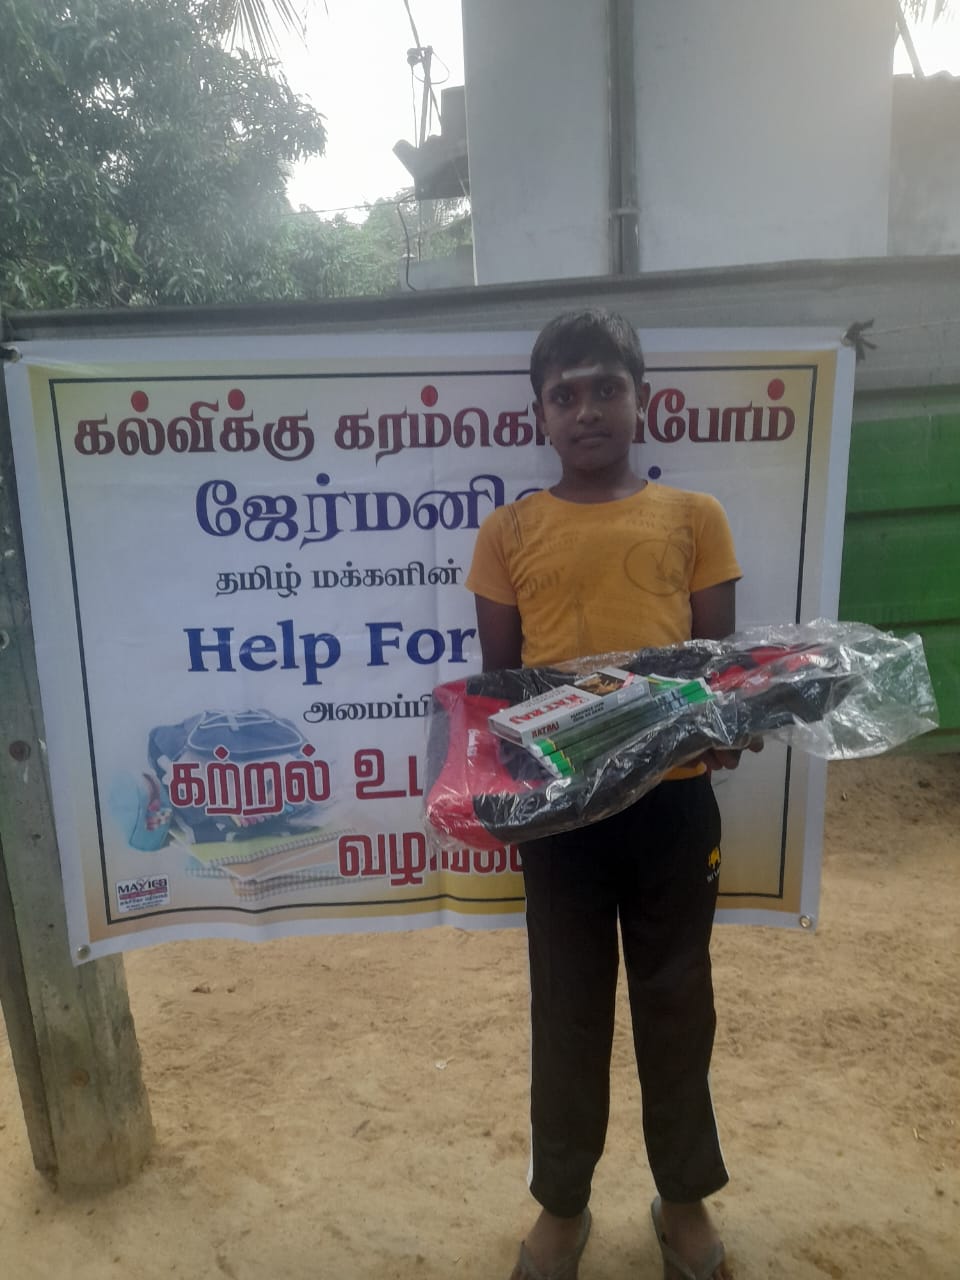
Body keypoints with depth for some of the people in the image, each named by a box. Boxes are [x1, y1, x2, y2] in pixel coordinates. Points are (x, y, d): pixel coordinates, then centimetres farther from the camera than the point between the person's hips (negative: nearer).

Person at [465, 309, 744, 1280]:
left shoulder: (693, 518, 4)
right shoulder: (509, 532, 3)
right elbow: (497, 676, 4)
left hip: (673, 797, 1)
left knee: (676, 999, 16)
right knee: (567, 1007, 14)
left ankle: (684, 1198, 40)